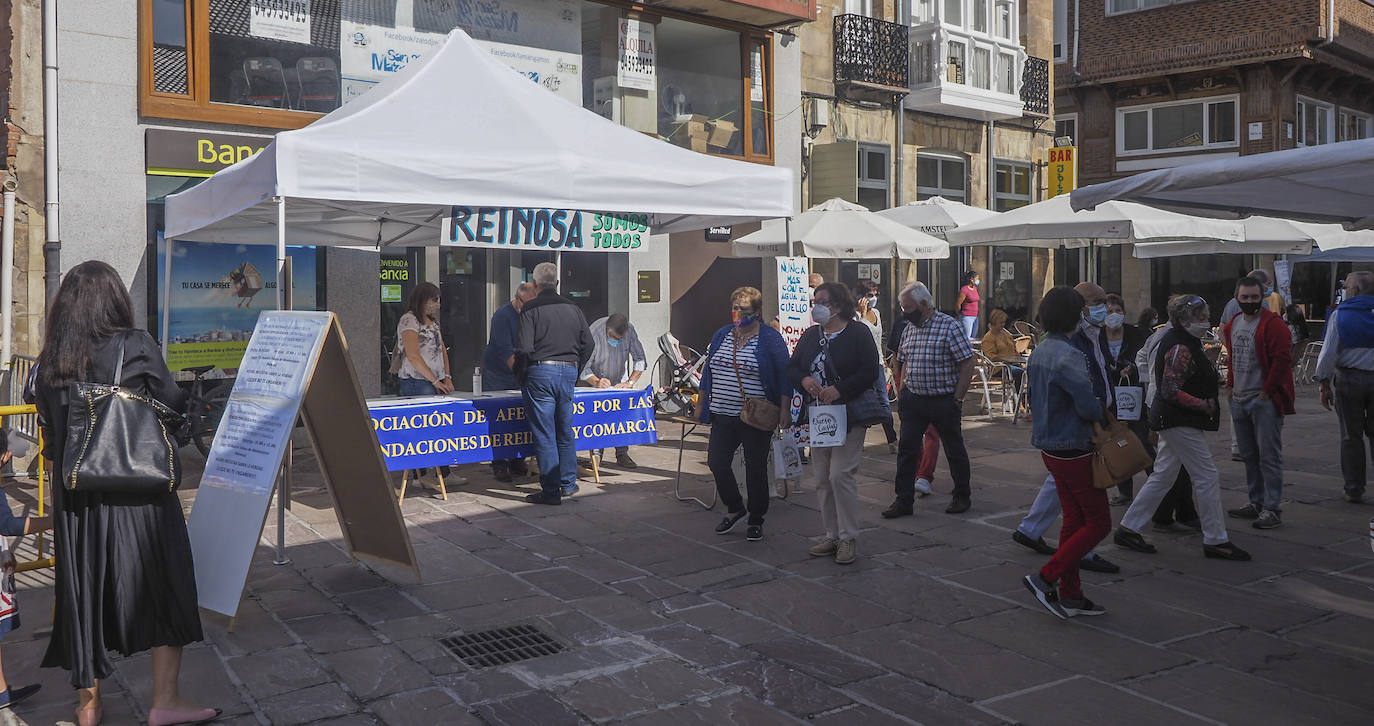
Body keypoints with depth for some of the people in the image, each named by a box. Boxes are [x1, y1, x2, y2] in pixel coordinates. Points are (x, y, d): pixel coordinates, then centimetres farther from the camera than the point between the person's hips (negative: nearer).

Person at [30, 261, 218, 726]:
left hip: (74, 498, 5)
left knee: (86, 590, 15)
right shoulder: (135, 346, -10)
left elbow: (48, 429, 10)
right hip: (138, 495, -4)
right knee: (164, 587, 7)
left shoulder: (50, 360, 4)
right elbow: (174, 407, -5)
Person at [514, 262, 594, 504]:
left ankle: (551, 491, 0)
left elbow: (524, 347, -15)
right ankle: (568, 483, 25)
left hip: (541, 371, -5)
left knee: (544, 434, -1)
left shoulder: (531, 309, -7)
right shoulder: (572, 308, 9)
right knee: (565, 430, 17)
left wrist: (517, 367, 3)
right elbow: (587, 344, 9)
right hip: (569, 371, 5)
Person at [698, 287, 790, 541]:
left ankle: (756, 520, 19)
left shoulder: (770, 339, -5)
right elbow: (708, 371, 18)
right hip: (724, 416, 5)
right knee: (716, 462, -1)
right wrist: (703, 402, 15)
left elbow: (784, 375, -6)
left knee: (756, 467, 3)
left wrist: (784, 410, -13)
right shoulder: (721, 335, 11)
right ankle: (735, 508, 22)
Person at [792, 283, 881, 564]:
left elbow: (870, 371, -13)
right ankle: (832, 536, 20)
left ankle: (849, 538, 1)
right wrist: (804, 380, -11)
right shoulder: (811, 335, 13)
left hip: (849, 416, -7)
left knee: (841, 475, -11)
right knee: (821, 479, 9)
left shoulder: (858, 333, -5)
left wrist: (839, 389, -22)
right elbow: (792, 368, 11)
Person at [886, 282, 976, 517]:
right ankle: (903, 500, 8)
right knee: (906, 449, 2)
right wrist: (902, 395, 10)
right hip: (913, 400, 6)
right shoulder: (908, 329, 8)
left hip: (944, 401, -5)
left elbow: (967, 364, -13)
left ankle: (962, 496, 26)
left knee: (954, 451, 9)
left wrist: (957, 400, -14)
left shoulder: (950, 327, -12)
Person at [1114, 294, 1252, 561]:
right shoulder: (1181, 349, -19)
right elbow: (1171, 391, -25)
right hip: (1181, 423, -11)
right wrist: (1203, 404, -19)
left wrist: (1210, 384, 14)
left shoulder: (1184, 343, 13)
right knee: (1207, 477, -3)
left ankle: (1128, 529, 17)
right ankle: (1215, 540, 6)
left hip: (1173, 422, 11)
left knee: (1162, 476, 13)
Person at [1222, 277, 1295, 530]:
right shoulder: (1233, 324, 12)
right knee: (1249, 456, 15)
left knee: (1269, 457, -5)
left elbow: (1283, 359, -17)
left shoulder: (1272, 324, -11)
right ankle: (1257, 503, 25)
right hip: (1239, 401, 8)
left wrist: (1267, 392, -15)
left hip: (1265, 401, -8)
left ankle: (1272, 509, -1)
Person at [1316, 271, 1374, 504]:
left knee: (1351, 436, 6)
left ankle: (1354, 490, 10)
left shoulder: (1339, 315, -5)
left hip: (1348, 378, -1)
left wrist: (1325, 384, 0)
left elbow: (1329, 353, -7)